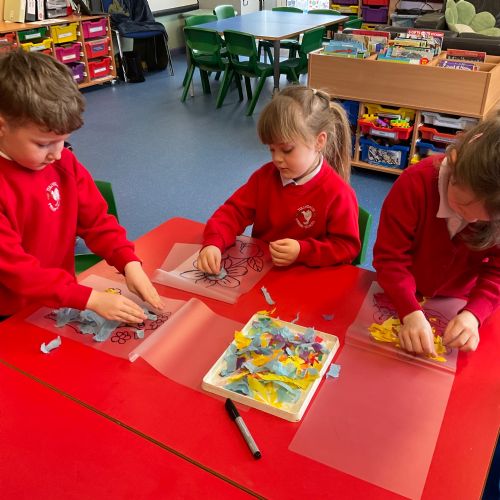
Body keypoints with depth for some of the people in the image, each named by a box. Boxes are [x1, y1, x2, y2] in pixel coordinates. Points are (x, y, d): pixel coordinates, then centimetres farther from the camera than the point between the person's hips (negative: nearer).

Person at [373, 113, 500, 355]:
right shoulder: (416, 183, -26)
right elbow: (389, 256, -24)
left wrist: (472, 314, -31)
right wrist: (411, 312, -37)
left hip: (456, 306, 2)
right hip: (399, 299, -1)